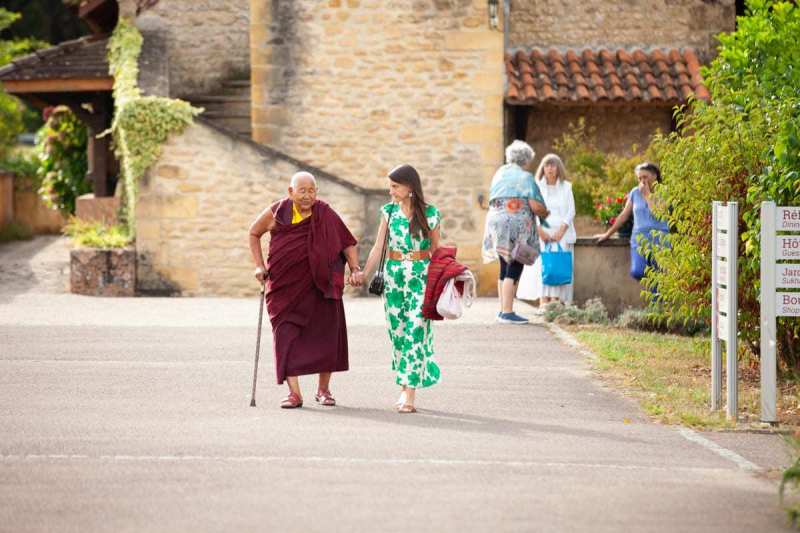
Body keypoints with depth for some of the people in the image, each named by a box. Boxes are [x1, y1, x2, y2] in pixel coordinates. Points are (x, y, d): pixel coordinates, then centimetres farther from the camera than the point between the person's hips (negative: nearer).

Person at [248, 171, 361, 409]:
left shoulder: (326, 215, -6)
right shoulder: (277, 213, -5)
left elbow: (347, 242, 1)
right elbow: (254, 233, 12)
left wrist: (355, 268, -14)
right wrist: (260, 266, 4)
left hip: (319, 286, 1)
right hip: (285, 286, -1)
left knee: (325, 334, 4)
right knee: (286, 335, -10)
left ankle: (323, 390, 22)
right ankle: (294, 393, -10)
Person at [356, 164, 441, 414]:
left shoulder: (430, 214, -3)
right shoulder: (389, 211, 5)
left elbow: (435, 249, 5)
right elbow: (379, 247, 6)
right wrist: (364, 273, -5)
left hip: (420, 277, -3)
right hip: (393, 276, 3)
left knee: (415, 330, -10)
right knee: (397, 331, 4)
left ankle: (409, 393, -12)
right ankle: (405, 389, 14)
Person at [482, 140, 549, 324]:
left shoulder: (499, 174, 15)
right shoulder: (526, 177, -6)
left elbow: (491, 201, 19)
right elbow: (536, 206, -12)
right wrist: (545, 213, 7)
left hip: (496, 220, 7)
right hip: (518, 224, -7)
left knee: (505, 269, 14)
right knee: (514, 270, -6)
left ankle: (503, 310, 17)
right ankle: (507, 312, -11)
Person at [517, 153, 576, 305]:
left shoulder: (566, 187, 11)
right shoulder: (537, 186, 7)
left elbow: (571, 211, 5)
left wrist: (561, 231, -9)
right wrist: (540, 230, -13)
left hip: (561, 232, 1)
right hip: (542, 231, -1)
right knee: (542, 264, -14)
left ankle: (555, 301, -12)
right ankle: (543, 302, -22)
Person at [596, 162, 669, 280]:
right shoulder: (635, 192, 10)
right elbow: (624, 215, 17)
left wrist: (647, 194, -8)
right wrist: (607, 234, 20)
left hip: (659, 240, -2)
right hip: (639, 239, 2)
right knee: (636, 272, -20)